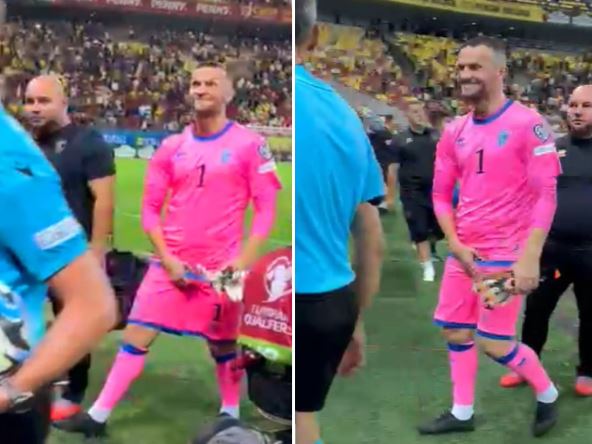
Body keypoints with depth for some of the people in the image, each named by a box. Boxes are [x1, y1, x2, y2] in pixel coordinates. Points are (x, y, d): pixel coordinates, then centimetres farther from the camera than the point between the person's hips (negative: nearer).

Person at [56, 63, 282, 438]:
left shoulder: (250, 144, -4)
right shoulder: (171, 148, 6)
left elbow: (266, 209, -5)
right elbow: (150, 208, 8)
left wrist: (244, 261, -15)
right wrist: (167, 258, -4)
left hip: (221, 267, -3)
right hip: (171, 263, 3)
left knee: (224, 346, 10)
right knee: (136, 335, 0)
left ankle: (231, 415, 31)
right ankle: (98, 416, 9)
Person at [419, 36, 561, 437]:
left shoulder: (528, 124, -12)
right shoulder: (455, 132, 6)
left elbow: (546, 195, -15)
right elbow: (441, 194, 11)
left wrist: (530, 259, -21)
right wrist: (455, 245, -3)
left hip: (506, 255, -6)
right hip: (463, 252, 7)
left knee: (495, 344, -3)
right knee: (456, 332, 12)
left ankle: (548, 395, 24)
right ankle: (462, 413, 29)